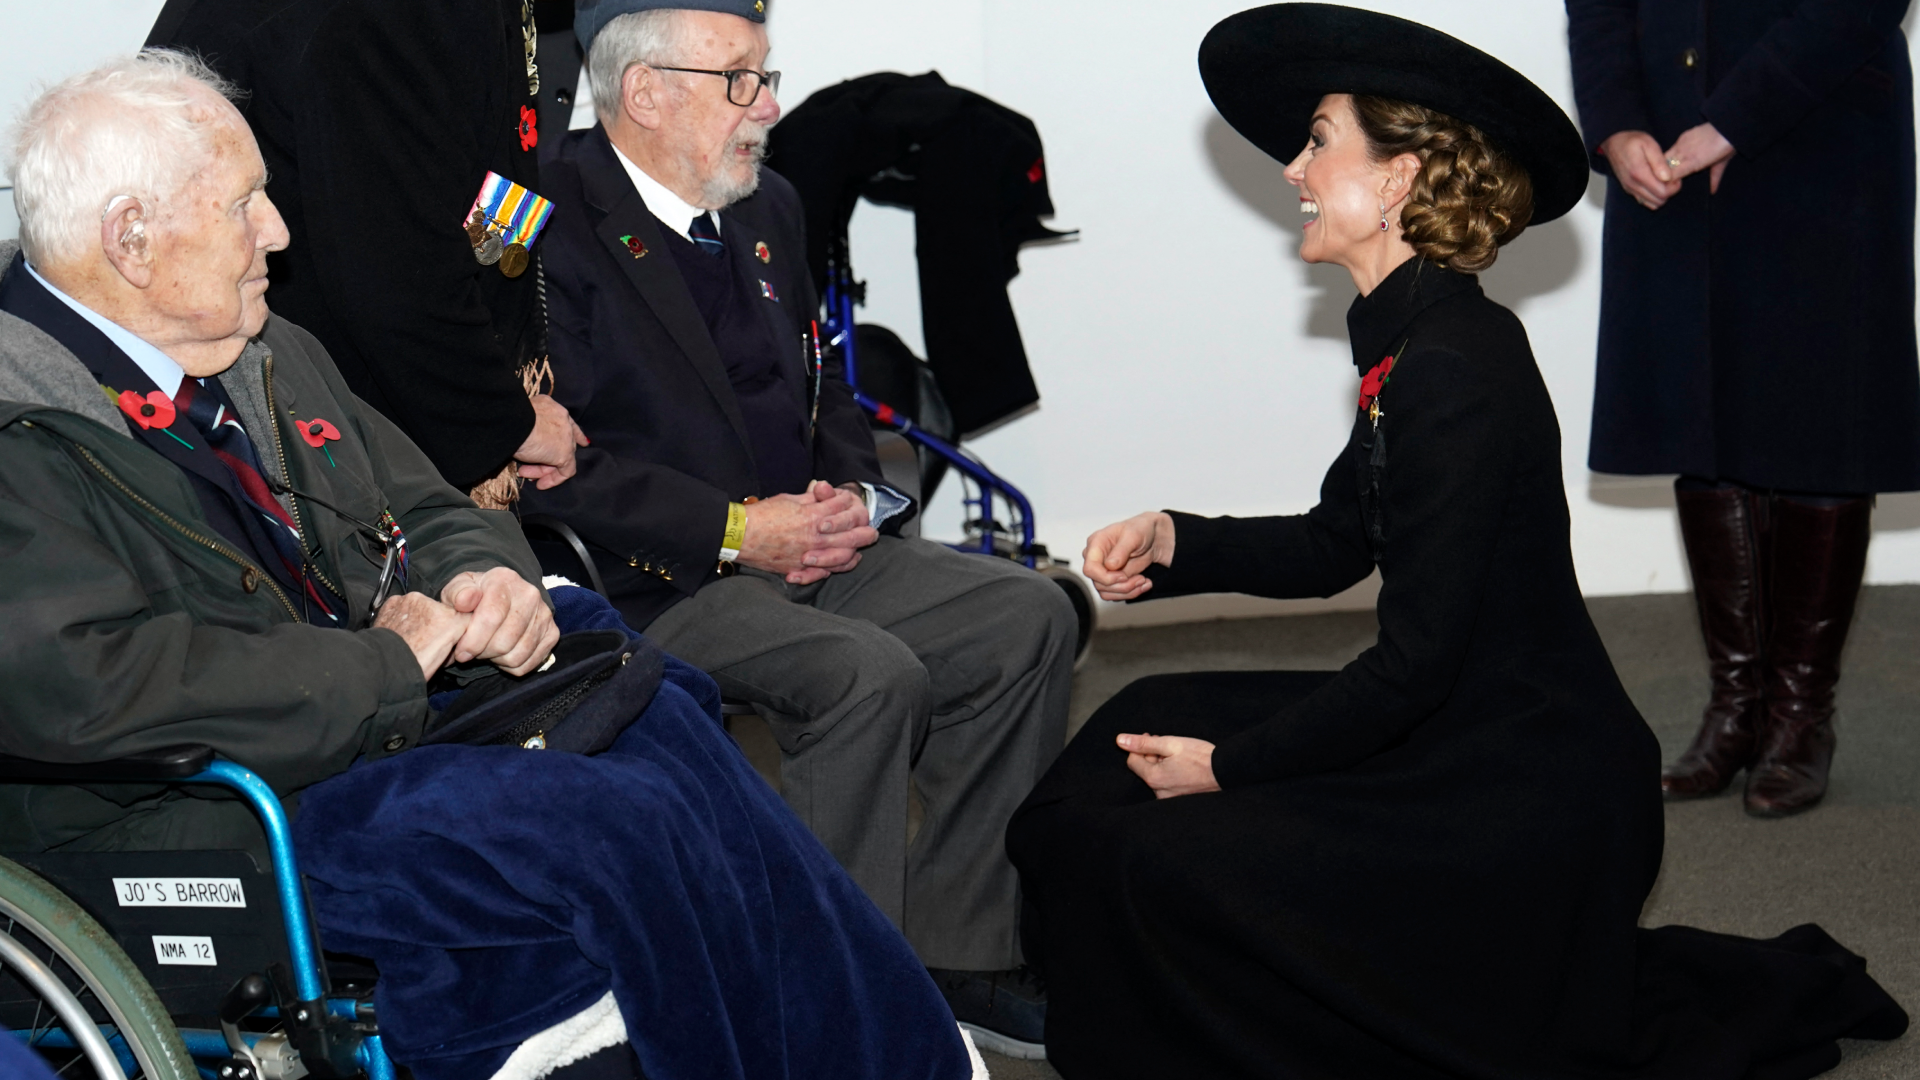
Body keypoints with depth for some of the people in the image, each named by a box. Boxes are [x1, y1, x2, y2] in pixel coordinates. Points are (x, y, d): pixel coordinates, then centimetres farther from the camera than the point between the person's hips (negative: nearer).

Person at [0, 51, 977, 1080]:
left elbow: (431, 515, 22)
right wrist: (387, 663, -20)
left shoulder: (268, 356, 14)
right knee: (622, 821, -23)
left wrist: (484, 578, -4)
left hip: (385, 719, 9)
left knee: (666, 717, -14)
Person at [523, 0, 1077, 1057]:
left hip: (799, 547, 8)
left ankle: (953, 951, -1)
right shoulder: (555, 228, -12)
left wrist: (850, 490, 3)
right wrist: (736, 531, -20)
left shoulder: (766, 207, 16)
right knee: (869, 673, -30)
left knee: (1027, 616, -7)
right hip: (648, 583, -8)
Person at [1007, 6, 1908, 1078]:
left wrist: (1229, 765, -13)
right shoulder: (1413, 340, 7)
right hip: (1465, 736, 10)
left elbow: (1415, 660, -22)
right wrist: (1173, 544, 2)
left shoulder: (1454, 369, -23)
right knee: (1157, 718, 15)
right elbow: (1335, 545, 16)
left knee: (1167, 862, -14)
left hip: (1536, 802, -10)